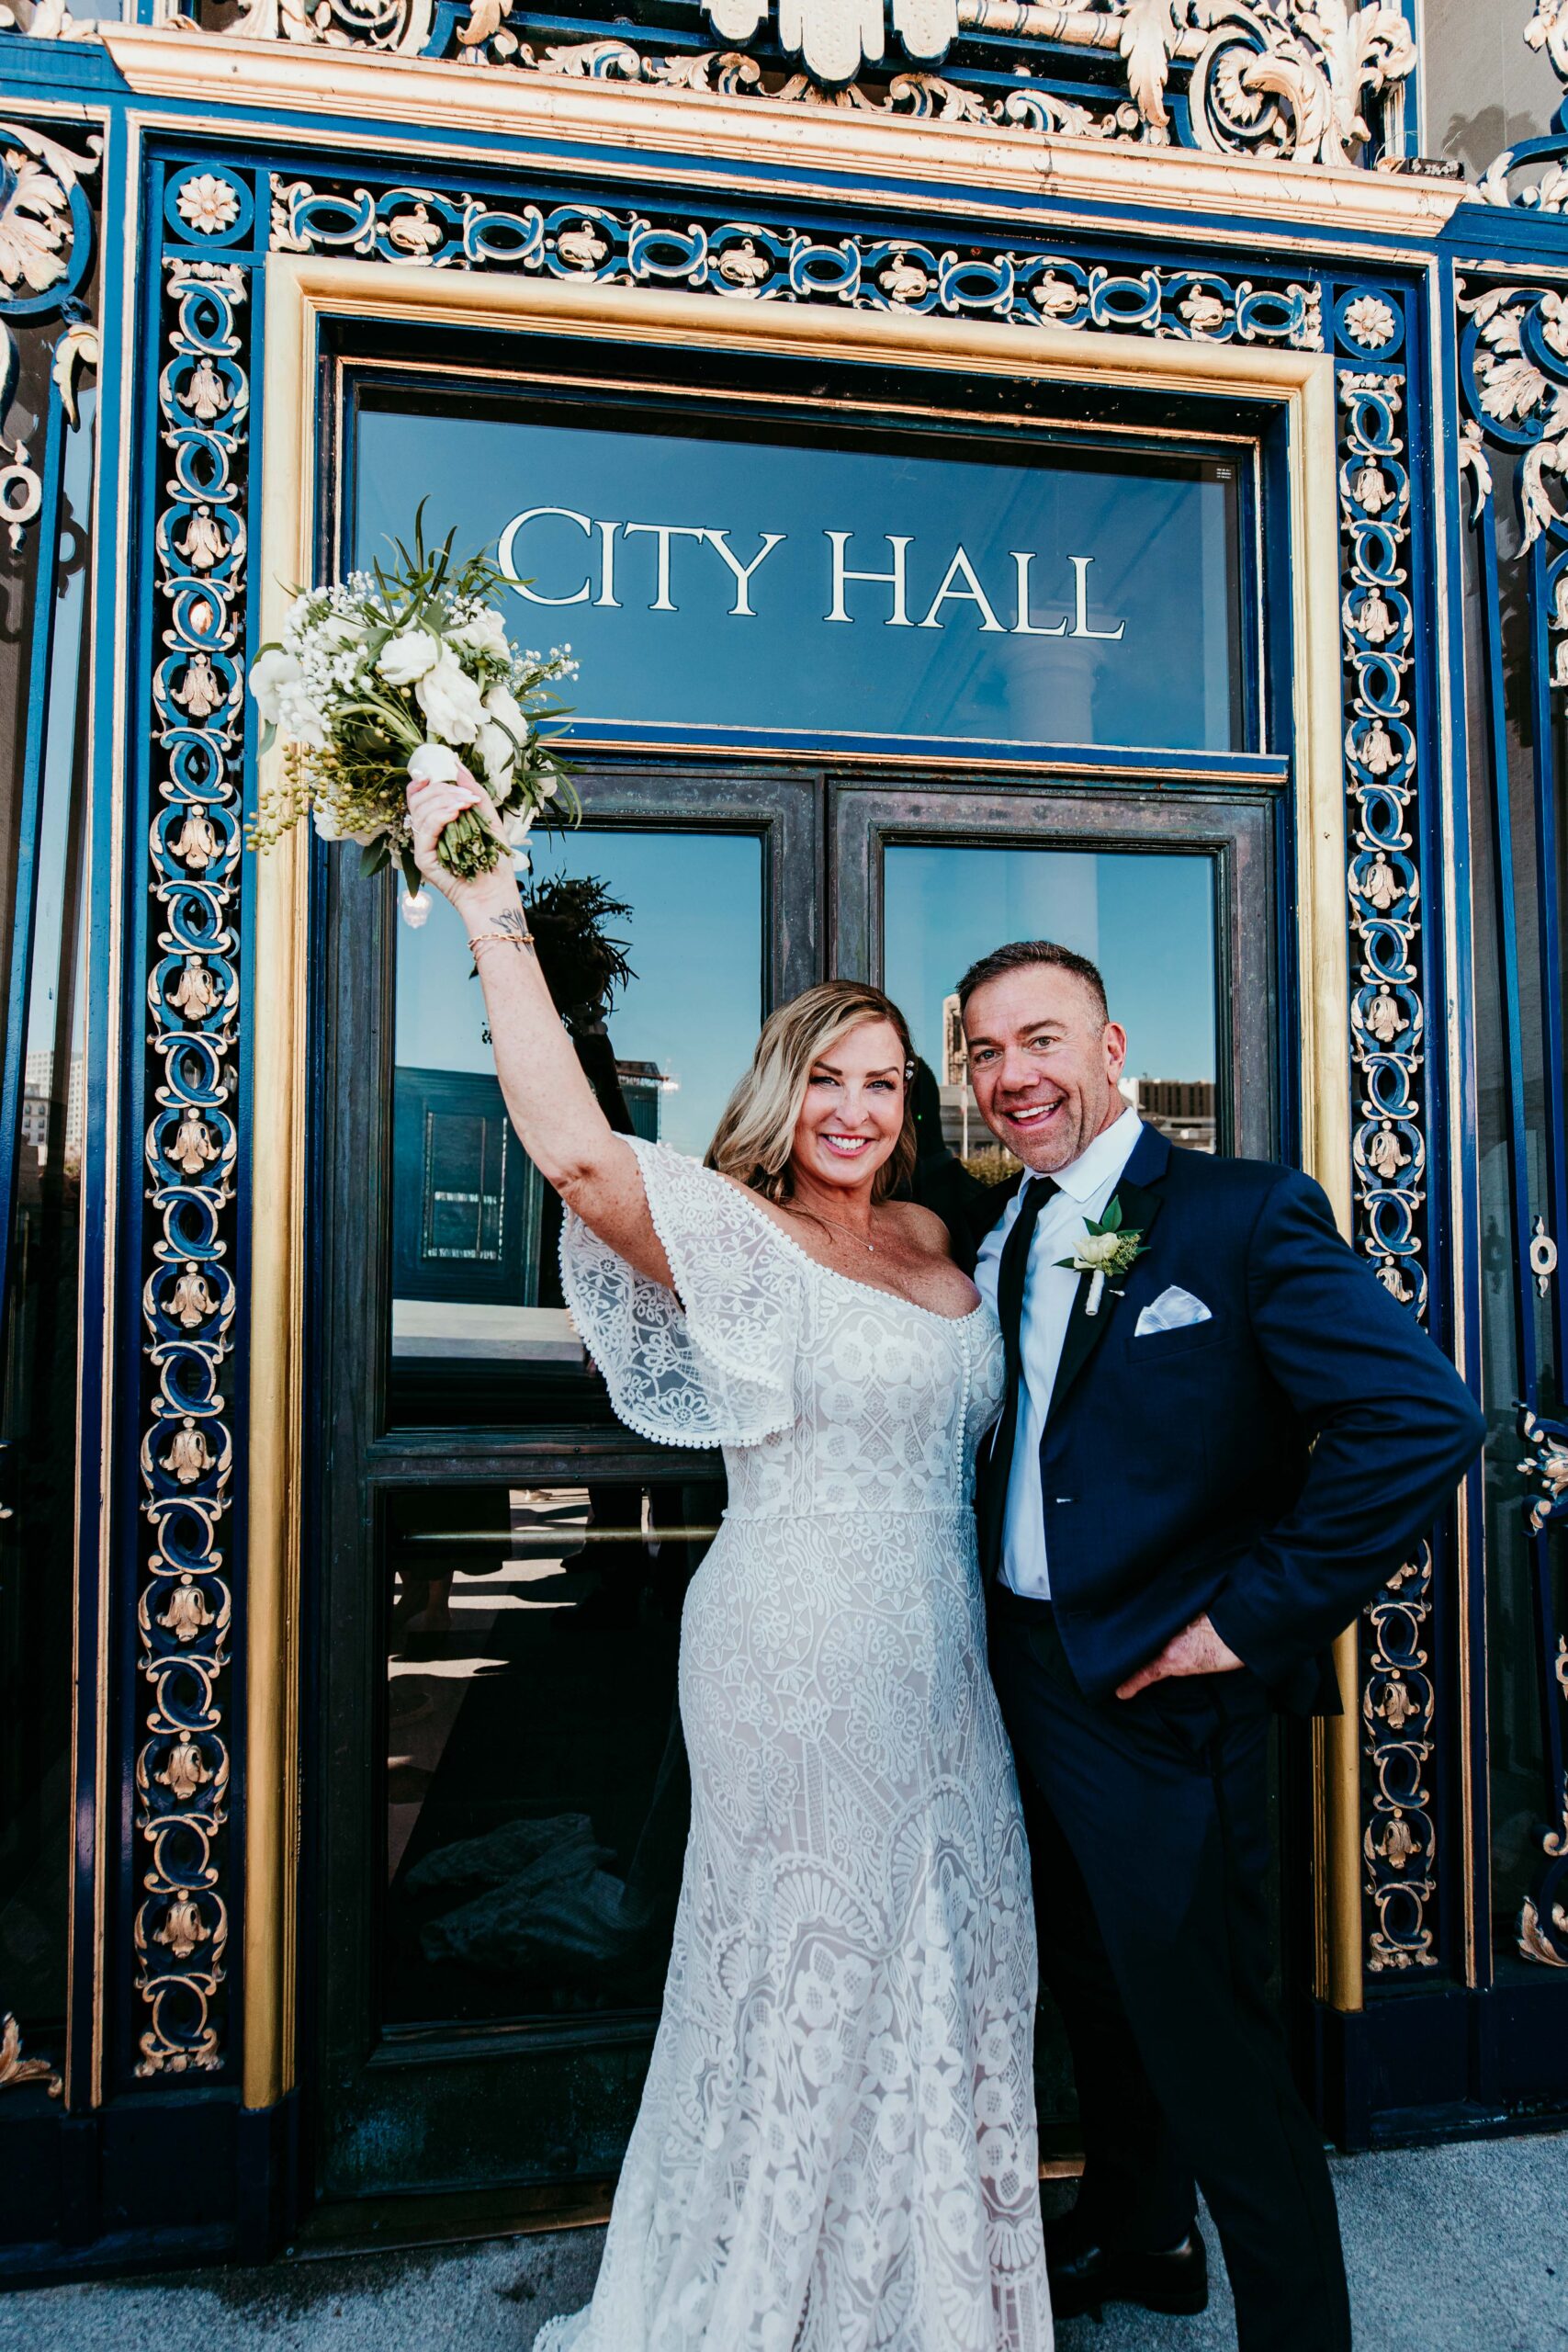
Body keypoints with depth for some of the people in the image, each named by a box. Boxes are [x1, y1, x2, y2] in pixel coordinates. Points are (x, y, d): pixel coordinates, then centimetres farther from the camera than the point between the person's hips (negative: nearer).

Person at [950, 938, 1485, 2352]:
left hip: (1161, 1695, -7)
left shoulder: (1245, 1214, -16)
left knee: (1206, 2039, 7)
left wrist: (1253, 1615, -22)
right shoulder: (988, 1237, 4)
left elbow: (1424, 1416, -24)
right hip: (1026, 1673, 7)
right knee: (1094, 1995, 25)